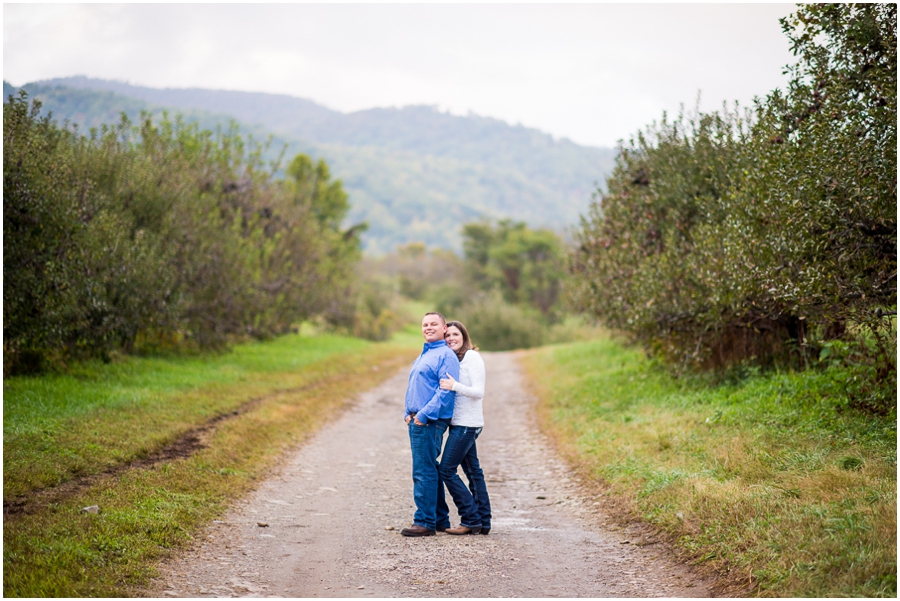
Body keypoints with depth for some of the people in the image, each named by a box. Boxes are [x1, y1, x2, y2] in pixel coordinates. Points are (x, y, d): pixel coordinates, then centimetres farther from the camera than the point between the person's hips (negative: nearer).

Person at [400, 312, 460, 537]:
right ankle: (439, 518, 19)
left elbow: (446, 390, -18)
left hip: (430, 422, -10)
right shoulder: (423, 356, 21)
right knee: (428, 470, 13)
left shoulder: (446, 355, -8)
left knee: (424, 472, -9)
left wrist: (425, 414, -21)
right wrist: (408, 413, 12)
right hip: (417, 421, 10)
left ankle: (424, 522, -6)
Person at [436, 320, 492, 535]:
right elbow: (446, 390, 18)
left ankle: (471, 520, -4)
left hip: (467, 424, -9)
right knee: (473, 471, 10)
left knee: (447, 470, -9)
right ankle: (483, 522, 14)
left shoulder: (472, 357, -11)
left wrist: (455, 386, -30)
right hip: (459, 423, 9)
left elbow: (479, 392, -17)